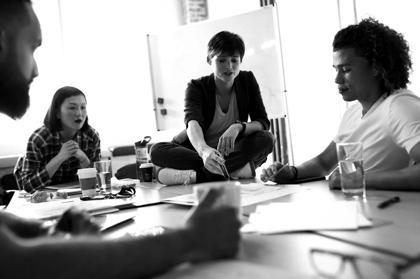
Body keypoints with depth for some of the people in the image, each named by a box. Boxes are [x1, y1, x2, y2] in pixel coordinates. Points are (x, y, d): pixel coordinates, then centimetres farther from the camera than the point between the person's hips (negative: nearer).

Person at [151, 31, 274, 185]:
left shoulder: (247, 80, -2)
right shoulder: (197, 87, -10)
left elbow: (263, 123, -8)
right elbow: (192, 123, -31)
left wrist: (239, 127, -32)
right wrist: (204, 150, -54)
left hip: (233, 151, 1)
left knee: (266, 139, -28)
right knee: (157, 150, -28)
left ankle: (195, 175, -35)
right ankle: (237, 169, -38)